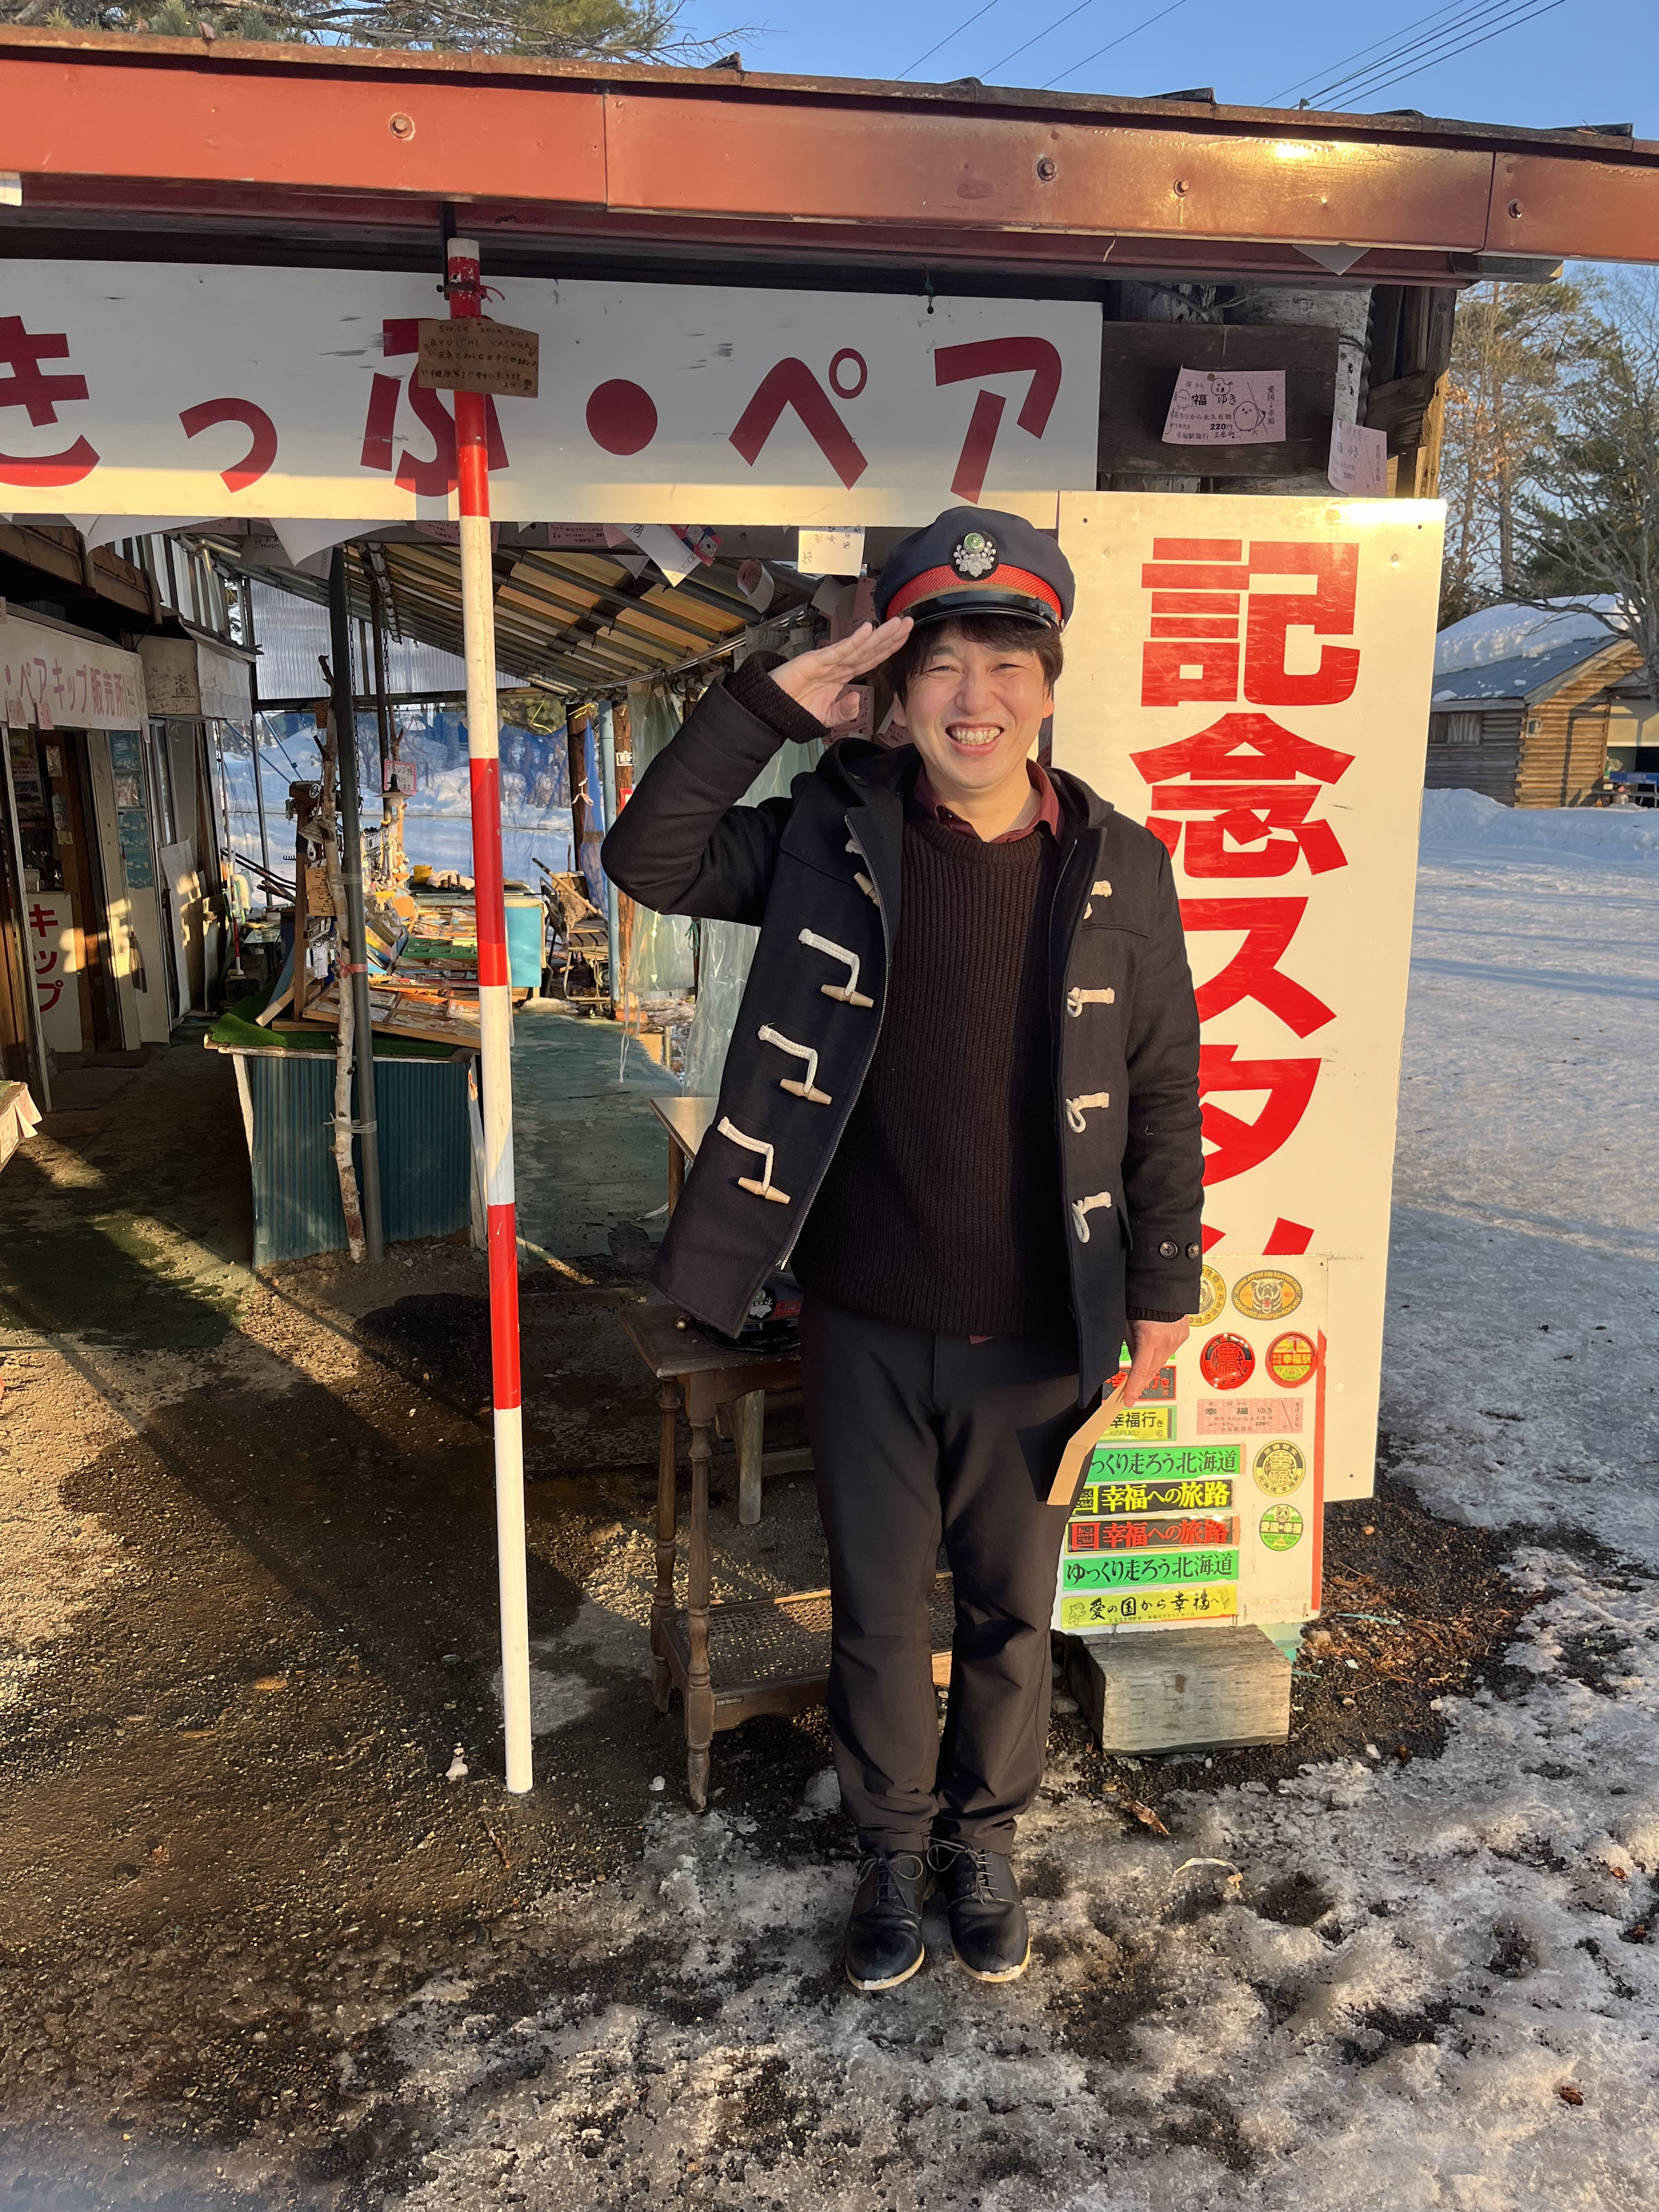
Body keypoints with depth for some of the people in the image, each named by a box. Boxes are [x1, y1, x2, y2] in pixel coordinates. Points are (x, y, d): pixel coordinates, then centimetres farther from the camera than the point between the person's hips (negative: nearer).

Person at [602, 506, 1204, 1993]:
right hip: (866, 1326, 0)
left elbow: (1164, 1097, 1)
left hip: (1036, 1336, 0)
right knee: (878, 1608, 17)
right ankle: (893, 1850, 42)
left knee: (1011, 1611, 19)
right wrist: (769, 702, -17)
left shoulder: (1120, 870, -5)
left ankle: (983, 1839, 44)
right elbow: (651, 859, -10)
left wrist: (1162, 1288, 2)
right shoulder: (832, 834, -4)